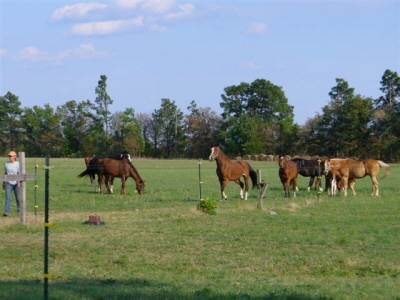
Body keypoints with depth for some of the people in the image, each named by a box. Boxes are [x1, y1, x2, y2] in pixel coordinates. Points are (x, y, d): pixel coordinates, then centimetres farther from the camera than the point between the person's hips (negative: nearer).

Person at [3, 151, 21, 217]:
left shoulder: (18, 164, -4)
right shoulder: (7, 164, 11)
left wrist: (19, 182, -24)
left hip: (16, 183, -3)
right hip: (8, 183, 3)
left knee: (18, 198, 5)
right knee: (8, 197, -9)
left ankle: (19, 210, 25)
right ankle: (7, 212, -15)